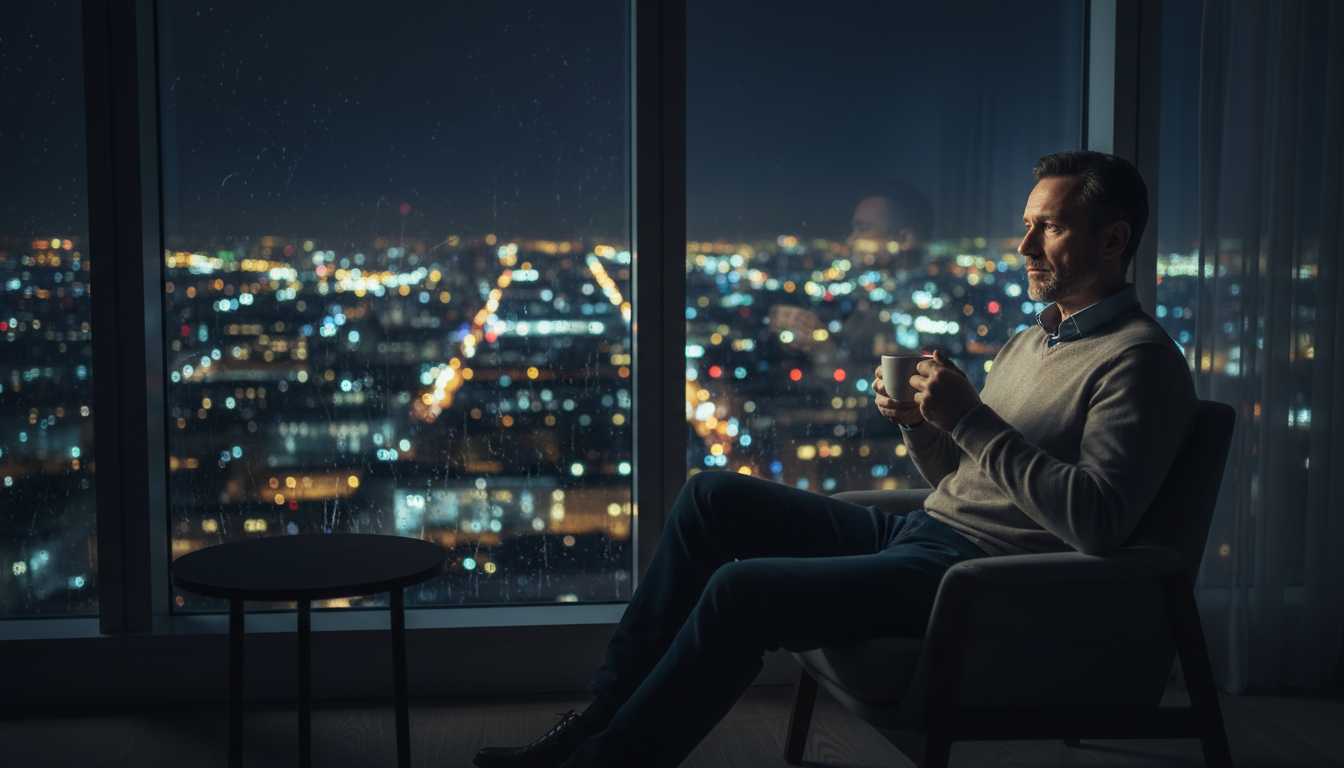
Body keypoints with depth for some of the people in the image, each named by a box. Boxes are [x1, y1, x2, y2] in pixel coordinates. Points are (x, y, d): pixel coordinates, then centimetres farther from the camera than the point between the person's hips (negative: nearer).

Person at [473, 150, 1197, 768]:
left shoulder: (1140, 359, -9)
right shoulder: (1031, 340, 20)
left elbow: (1098, 520, -23)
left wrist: (971, 418, -22)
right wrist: (920, 421, 0)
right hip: (915, 531, 10)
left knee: (741, 590, -24)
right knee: (713, 496, 4)